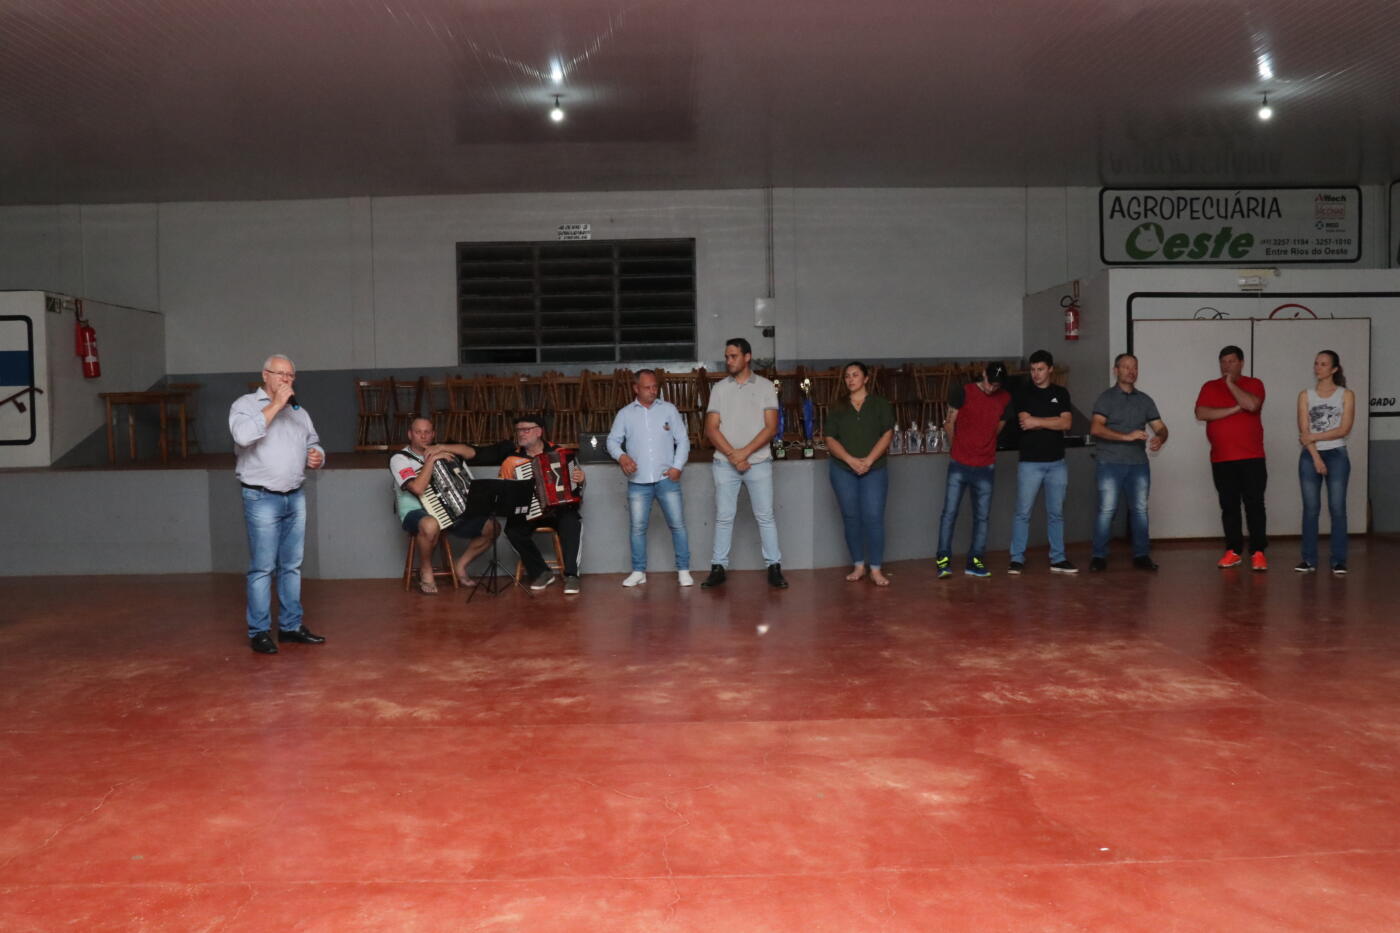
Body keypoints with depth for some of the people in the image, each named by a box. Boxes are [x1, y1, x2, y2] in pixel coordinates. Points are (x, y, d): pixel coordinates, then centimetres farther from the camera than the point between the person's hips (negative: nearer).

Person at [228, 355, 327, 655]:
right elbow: (244, 435, -23)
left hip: (295, 497, 6)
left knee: (292, 565, 10)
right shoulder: (246, 404, -3)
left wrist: (318, 456, 1)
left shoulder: (299, 412, 16)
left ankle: (291, 625, 18)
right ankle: (259, 631, 3)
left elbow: (313, 444, 25)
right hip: (262, 498, -6)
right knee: (262, 568, -4)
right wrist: (275, 405, -18)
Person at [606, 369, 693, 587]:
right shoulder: (625, 414, 7)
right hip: (638, 481, 1)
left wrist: (677, 466, -7)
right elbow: (613, 441, 7)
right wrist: (621, 456, -13)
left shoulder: (669, 409, 5)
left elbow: (683, 440, 5)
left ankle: (683, 570, 9)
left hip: (666, 479, -1)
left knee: (677, 525, -1)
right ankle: (638, 571, 14)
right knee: (638, 527, 4)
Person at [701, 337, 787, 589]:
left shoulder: (765, 386, 2)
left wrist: (745, 452, -14)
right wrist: (732, 455, -12)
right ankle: (718, 567, 10)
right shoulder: (719, 388, 6)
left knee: (765, 516, 0)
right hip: (725, 463, 2)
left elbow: (771, 427, -5)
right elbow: (711, 429, 1)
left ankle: (774, 567, 5)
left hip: (758, 462, -1)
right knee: (724, 517, 4)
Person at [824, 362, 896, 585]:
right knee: (851, 518, 5)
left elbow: (887, 435, -4)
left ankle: (876, 569, -3)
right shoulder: (837, 408, 9)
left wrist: (869, 460, -15)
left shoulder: (880, 405, 5)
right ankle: (858, 566, 15)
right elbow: (831, 440, 2)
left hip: (874, 471, -2)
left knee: (873, 518, -8)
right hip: (843, 471, 2)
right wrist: (851, 460, -12)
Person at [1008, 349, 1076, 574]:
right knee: (1023, 512, -2)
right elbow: (1025, 422, -11)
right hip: (1030, 462, -2)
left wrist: (1037, 421, -11)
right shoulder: (1022, 394, 2)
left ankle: (1058, 559, 15)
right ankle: (1017, 559, 4)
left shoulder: (1061, 393, 8)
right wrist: (1052, 422, -8)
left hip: (1057, 463, 2)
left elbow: (1066, 423, -5)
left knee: (1056, 513, 8)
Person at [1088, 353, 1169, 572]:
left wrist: (1159, 439, -13)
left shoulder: (1145, 400, 14)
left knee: (1140, 509, 4)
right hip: (1110, 463, -4)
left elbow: (1160, 427, 11)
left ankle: (1141, 555, 13)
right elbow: (1096, 428, -14)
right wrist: (1126, 436, -23)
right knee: (1107, 509, -5)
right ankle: (1099, 556, 2)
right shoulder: (1106, 397, -1)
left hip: (1138, 463, 4)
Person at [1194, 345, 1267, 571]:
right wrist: (1234, 409, -12)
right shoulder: (1210, 387, 8)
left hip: (1251, 457, -2)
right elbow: (1201, 413, -8)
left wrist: (1230, 383, -9)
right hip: (1221, 459, 2)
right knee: (1229, 506, 6)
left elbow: (1251, 404, -18)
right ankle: (1233, 551, 12)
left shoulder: (1253, 384, 4)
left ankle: (1258, 552, -1)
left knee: (1254, 504, -4)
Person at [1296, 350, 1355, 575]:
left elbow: (1344, 429, -6)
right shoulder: (1305, 395, 7)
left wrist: (1314, 436, -10)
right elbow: (1304, 432, -1)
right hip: (1310, 456, 1)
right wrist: (1316, 458, -11)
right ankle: (1309, 559, 5)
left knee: (1337, 508, -3)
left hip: (1337, 455, -1)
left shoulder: (1346, 395, 3)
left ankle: (1338, 560, 1)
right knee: (1310, 509, 1)